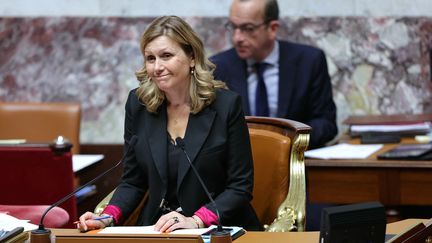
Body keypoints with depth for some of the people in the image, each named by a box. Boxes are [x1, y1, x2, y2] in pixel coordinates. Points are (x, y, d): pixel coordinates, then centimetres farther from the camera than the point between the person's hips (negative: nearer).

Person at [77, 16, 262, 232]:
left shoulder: (227, 105, -7)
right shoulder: (138, 104, 4)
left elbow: (240, 187, -6)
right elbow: (133, 181, 10)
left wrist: (196, 221, -20)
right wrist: (108, 217, -9)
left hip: (219, 231, -3)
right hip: (157, 230, 4)